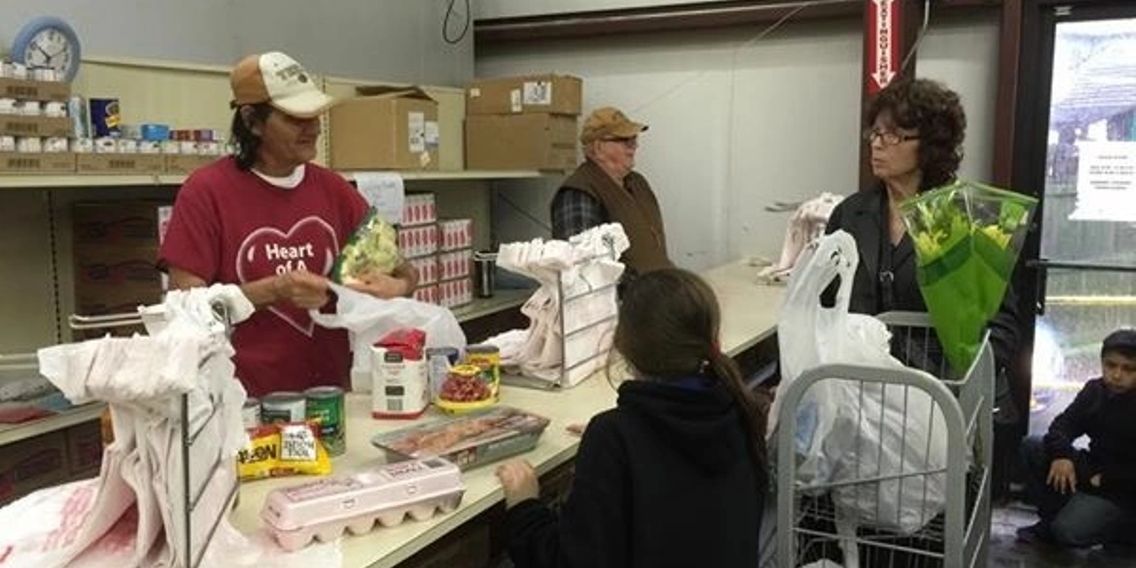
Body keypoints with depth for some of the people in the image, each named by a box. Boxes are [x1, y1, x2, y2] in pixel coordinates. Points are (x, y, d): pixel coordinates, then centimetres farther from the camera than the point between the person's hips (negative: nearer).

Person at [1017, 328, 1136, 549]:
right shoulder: (1095, 389, 0)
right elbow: (1063, 424, -2)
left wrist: (1106, 479, -23)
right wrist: (1061, 454, -21)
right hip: (1091, 469, 7)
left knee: (1069, 532, -24)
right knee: (1032, 447, -8)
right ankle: (1052, 519, 1)